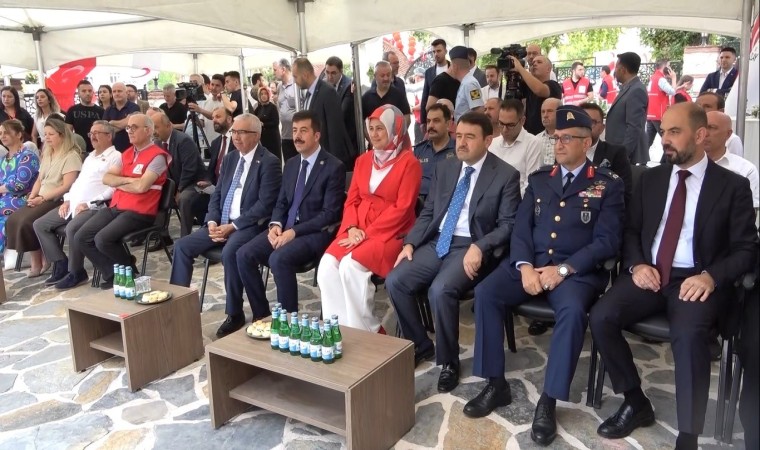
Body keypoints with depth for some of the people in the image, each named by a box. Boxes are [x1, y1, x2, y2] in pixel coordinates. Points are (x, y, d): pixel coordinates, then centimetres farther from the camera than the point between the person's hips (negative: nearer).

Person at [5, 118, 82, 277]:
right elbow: (39, 180, 19)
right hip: (41, 200, 8)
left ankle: (39, 263, -6)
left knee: (27, 221, -23)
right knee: (13, 220, -10)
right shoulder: (47, 155, 20)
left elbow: (67, 186, -16)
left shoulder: (71, 156, -9)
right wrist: (32, 196, 0)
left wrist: (42, 198, -18)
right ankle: (37, 260, -7)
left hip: (58, 201, -8)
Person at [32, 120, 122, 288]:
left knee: (72, 228, -34)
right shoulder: (90, 156, 25)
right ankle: (61, 264, 7)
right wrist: (67, 200, 10)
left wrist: (89, 204, -18)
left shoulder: (115, 157, -5)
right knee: (40, 224, 3)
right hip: (73, 204, 10)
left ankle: (76, 272, -14)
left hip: (95, 207, -10)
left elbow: (113, 189, -15)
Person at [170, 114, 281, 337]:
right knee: (182, 246, -6)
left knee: (229, 252, -34)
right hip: (222, 223, 8)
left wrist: (233, 226, -19)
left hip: (250, 226, -8)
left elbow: (264, 205, -17)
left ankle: (234, 313, -16)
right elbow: (217, 195, 16)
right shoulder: (230, 158, 14)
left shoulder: (269, 162, -9)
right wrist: (212, 221, -4)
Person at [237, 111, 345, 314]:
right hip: (285, 228, 7)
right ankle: (261, 313, 1)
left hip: (316, 233, -7)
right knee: (244, 254, -12)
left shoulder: (334, 167, -8)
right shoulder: (291, 164, 14)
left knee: (279, 258, -32)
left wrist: (294, 231, -20)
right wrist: (276, 225, -5)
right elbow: (281, 203, 17)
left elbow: (330, 213, -14)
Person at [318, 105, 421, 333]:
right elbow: (352, 200, 12)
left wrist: (368, 233, -16)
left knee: (351, 265, -29)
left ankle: (365, 332, -11)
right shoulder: (363, 160, 16)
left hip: (390, 233, -6)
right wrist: (352, 228, -8)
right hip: (359, 230, 6)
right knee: (328, 264, -20)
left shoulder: (409, 163, -4)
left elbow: (402, 208, -12)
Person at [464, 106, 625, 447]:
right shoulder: (539, 179, 16)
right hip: (530, 263, 4)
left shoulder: (608, 184, 5)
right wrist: (525, 266, -11)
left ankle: (548, 401, -18)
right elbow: (521, 228, 9)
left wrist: (563, 269, -17)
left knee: (572, 310, -35)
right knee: (485, 293, -21)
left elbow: (607, 241, -5)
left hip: (577, 270, -4)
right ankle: (496, 384, -7)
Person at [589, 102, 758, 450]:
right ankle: (636, 403, 0)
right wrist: (637, 265, -6)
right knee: (600, 317, -22)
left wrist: (711, 277, -18)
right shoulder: (651, 178, 14)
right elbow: (630, 230, 15)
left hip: (698, 280, -3)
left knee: (688, 334, -35)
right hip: (649, 273, 4)